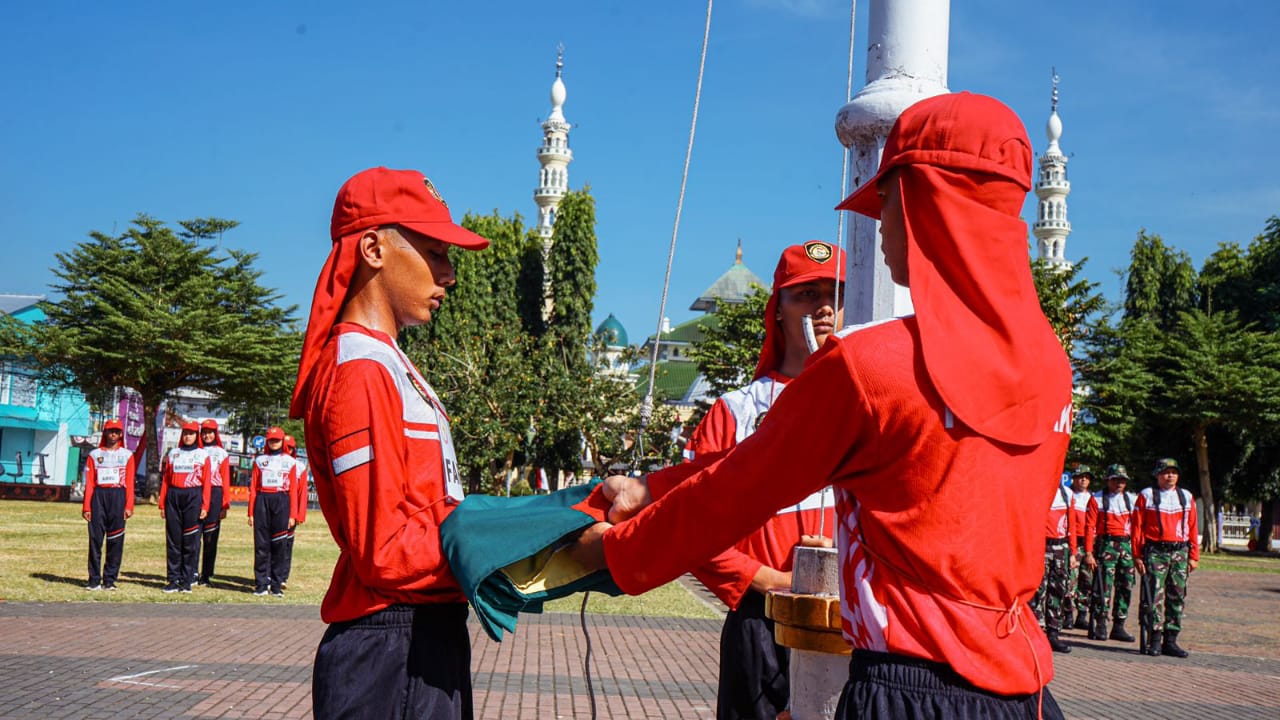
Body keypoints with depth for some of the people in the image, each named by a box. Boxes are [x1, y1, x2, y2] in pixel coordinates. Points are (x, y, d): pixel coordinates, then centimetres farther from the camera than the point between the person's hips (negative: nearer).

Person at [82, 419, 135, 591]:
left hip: (118, 496, 0)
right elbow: (89, 483, 6)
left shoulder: (127, 455, 10)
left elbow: (130, 483, 3)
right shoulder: (94, 455, 11)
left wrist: (129, 506, -5)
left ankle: (110, 580, 5)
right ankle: (94, 580, 2)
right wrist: (86, 507, -2)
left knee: (115, 540, -1)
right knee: (95, 538, -2)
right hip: (98, 496, 0)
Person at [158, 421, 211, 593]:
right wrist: (162, 504, 4)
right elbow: (165, 480, 11)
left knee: (190, 540, -2)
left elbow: (207, 482, 0)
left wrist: (205, 506, -8)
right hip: (173, 497, 2)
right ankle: (173, 580, 8)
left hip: (194, 497, -2)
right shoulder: (173, 453, 13)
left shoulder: (203, 455, 5)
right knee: (173, 539, 3)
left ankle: (186, 581, 4)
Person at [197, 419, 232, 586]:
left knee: (210, 537, 2)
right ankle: (192, 573, -1)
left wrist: (225, 505, -1)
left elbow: (226, 480, 5)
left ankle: (206, 576, 7)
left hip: (214, 494, 0)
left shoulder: (222, 454, 9)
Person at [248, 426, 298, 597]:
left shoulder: (289, 461, 8)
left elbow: (293, 489, 4)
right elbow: (253, 487, 8)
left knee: (279, 544, -1)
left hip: (282, 501, -1)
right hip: (262, 501, 1)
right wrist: (251, 512, 1)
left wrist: (292, 515, -2)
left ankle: (277, 584, 4)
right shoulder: (260, 460, 12)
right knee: (261, 543, 0)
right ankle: (261, 584, 5)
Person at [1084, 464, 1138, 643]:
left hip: (1127, 546, 4)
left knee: (1126, 587, 5)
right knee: (1103, 586, -7)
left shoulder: (1132, 499, 13)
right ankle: (1100, 625, -1)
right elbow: (1090, 527, -4)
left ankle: (1118, 626, 12)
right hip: (1106, 545, -4)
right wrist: (1088, 553, -11)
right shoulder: (1097, 499, 1)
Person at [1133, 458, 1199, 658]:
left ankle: (1170, 640, 11)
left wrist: (1194, 556, 7)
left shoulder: (1186, 497, 11)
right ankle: (1155, 639, -2)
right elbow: (1137, 527, 0)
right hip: (1155, 552, -4)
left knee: (1177, 597, 4)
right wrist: (1138, 556, -5)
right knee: (1155, 596, -7)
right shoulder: (1146, 495, 2)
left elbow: (1193, 528, 12)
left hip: (1180, 553, 4)